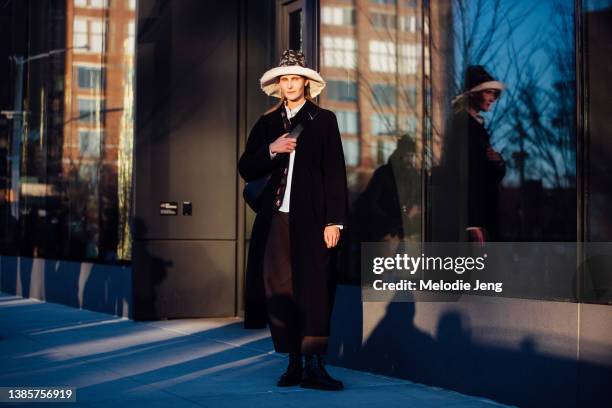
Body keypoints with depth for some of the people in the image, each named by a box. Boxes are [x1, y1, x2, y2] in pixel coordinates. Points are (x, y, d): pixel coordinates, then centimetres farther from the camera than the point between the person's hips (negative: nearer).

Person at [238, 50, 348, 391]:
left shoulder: (324, 120, 6)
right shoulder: (266, 124, 16)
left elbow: (335, 173, -1)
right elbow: (246, 170, 11)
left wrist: (334, 220, -9)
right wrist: (271, 150, -7)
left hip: (311, 220, -3)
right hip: (274, 220, 4)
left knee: (313, 288, -8)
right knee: (279, 290, 2)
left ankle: (314, 365, -7)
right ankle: (294, 363, 8)